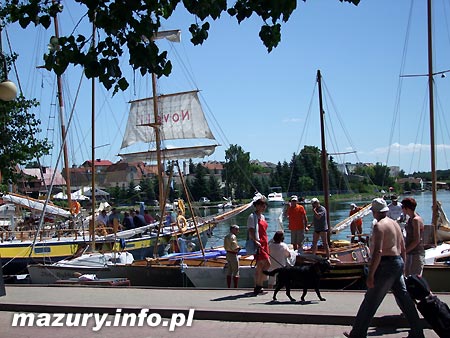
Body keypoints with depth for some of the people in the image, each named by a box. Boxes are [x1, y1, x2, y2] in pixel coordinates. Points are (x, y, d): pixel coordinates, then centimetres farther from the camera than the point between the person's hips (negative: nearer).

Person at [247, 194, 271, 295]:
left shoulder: (262, 217, 19)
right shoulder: (252, 216, -8)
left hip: (264, 243, 9)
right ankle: (259, 286, -7)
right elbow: (250, 231, -16)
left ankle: (257, 288, 13)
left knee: (260, 266, 8)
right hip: (258, 244, -9)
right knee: (267, 264, -13)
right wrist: (255, 241, -27)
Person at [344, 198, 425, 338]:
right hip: (398, 263, 9)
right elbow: (403, 248, 19)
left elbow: (378, 252, -23)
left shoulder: (379, 226, -15)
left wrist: (370, 275, -21)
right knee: (403, 298, 13)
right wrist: (402, 267, 26)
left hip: (386, 265, -9)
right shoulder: (395, 223, 14)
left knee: (370, 302, -3)